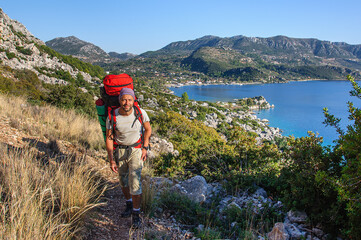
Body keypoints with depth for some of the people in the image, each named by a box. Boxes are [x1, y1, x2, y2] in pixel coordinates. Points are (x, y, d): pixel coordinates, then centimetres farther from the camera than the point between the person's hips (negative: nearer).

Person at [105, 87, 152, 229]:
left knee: (135, 181, -12)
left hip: (136, 150, -2)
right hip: (119, 150, 2)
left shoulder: (140, 113, -20)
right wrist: (111, 160, -12)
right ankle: (129, 204, 42)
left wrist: (145, 148, -8)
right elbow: (109, 138, -8)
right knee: (123, 180, 17)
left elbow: (148, 129, -1)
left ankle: (136, 213, 7)